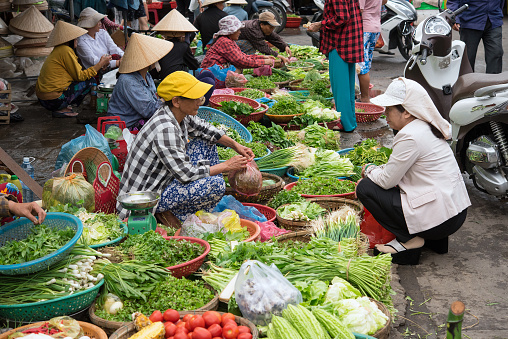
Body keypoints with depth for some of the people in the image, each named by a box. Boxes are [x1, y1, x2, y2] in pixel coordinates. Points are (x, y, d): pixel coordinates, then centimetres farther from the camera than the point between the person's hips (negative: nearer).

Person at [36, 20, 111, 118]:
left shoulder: (59, 50, 14)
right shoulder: (65, 50, -15)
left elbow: (77, 71, 19)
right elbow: (80, 76, -12)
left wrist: (99, 65, 14)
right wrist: (100, 64, -4)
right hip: (53, 101, -10)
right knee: (90, 81, -1)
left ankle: (62, 107, 9)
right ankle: (62, 110, -5)